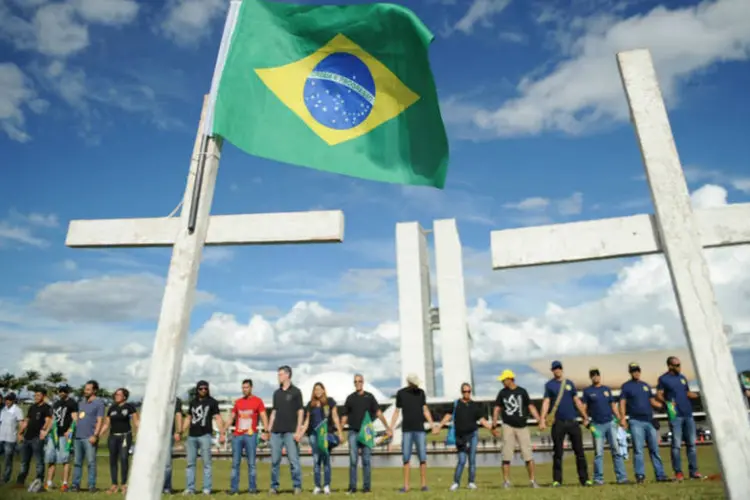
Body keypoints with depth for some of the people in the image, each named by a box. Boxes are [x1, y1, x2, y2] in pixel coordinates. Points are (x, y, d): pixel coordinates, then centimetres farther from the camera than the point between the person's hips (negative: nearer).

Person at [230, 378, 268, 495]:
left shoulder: (257, 401, 0)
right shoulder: (237, 402, 12)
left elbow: (263, 416, -5)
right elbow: (231, 418, 16)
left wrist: (266, 431, -18)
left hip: (251, 435, -3)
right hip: (237, 436, 4)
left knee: (251, 463, 1)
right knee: (235, 463, 4)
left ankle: (252, 487, 7)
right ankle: (234, 488, 10)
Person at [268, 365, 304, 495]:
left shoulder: (295, 391, 0)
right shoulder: (276, 393, 13)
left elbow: (300, 412, -3)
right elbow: (274, 412, 17)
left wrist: (298, 431, -10)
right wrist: (269, 429, 9)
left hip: (290, 431, -4)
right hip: (276, 432, 4)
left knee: (293, 460, -3)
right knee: (275, 460, 6)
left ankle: (297, 486, 6)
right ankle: (274, 486, 17)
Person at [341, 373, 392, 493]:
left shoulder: (369, 397, 3)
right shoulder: (350, 398, 6)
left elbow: (378, 413, -1)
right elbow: (345, 417, 9)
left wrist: (387, 427, -8)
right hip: (353, 432, 1)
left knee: (366, 460, 3)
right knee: (353, 460, 0)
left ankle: (366, 486, 11)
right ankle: (352, 486, 8)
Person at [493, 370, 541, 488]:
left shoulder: (522, 391, 3)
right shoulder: (502, 393, 5)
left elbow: (531, 407, 4)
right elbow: (497, 409, 7)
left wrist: (540, 420, -9)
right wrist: (494, 425, -1)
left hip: (522, 426, 0)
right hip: (508, 426, 0)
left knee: (528, 454, 0)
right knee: (507, 455, -1)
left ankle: (532, 480, 11)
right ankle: (506, 481, 6)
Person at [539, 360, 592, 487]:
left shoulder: (569, 383, 12)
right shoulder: (549, 385, 3)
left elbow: (577, 401, 15)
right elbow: (546, 402, -4)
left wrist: (585, 417, 10)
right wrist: (542, 420, -13)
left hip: (573, 422, 3)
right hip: (558, 423, -2)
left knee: (579, 451, 4)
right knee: (558, 453, 2)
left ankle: (584, 479, 12)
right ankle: (557, 480, 9)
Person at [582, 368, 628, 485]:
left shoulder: (607, 389, 13)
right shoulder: (587, 391, 4)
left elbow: (613, 406, 14)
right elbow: (584, 408, 2)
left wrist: (620, 420, 6)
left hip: (610, 423, 3)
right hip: (597, 425, -3)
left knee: (616, 450, 0)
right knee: (598, 452, 0)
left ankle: (621, 477, 3)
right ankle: (598, 478, 5)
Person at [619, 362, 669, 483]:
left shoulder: (646, 385, 17)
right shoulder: (626, 386, 4)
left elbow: (653, 401, 19)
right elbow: (622, 403, -2)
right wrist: (622, 418, -12)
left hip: (649, 421, 4)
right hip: (636, 422, -4)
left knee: (654, 449, 5)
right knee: (638, 449, -6)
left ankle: (660, 474, 11)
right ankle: (640, 475, -3)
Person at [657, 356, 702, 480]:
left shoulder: (682, 377, 16)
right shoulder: (663, 379, -1)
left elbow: (688, 393, 22)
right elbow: (658, 395, -6)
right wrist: (666, 402, -24)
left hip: (688, 415, 6)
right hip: (675, 416, -6)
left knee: (691, 443, 6)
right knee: (676, 444, -5)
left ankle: (693, 471, 13)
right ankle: (678, 472, 1)